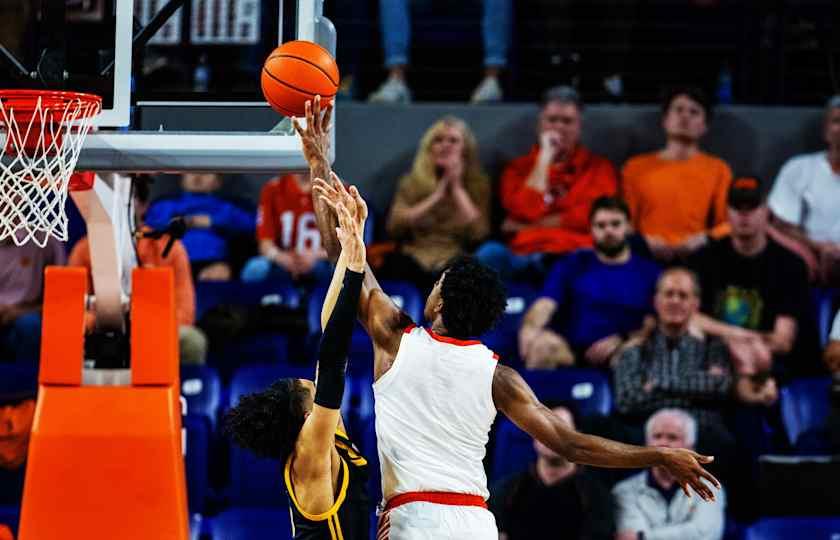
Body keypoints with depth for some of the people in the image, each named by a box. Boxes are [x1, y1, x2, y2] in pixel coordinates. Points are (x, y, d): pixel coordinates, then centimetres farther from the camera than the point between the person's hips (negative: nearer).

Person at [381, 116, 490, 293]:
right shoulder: (412, 182, 18)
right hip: (415, 257, 1)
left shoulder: (477, 184, 14)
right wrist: (437, 195, 1)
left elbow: (478, 234, -2)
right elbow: (395, 226, 2)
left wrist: (456, 187, 1)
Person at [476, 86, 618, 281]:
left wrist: (529, 226, 2)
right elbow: (526, 212, 0)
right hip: (524, 255, 1)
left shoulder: (599, 167, 17)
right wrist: (545, 158, 5)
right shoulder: (519, 168, 20)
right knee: (491, 253, -36)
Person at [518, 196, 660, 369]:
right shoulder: (572, 265, 17)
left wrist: (620, 341, -14)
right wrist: (529, 327, -21)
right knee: (544, 343, -32)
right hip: (571, 353, 1)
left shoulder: (649, 271, 14)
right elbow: (545, 304, 2)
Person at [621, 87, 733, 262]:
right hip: (646, 256, 0)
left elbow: (728, 224, 10)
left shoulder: (718, 169, 18)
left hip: (698, 256, 0)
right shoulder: (636, 167, 19)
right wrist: (643, 242, -7)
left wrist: (704, 240, -11)